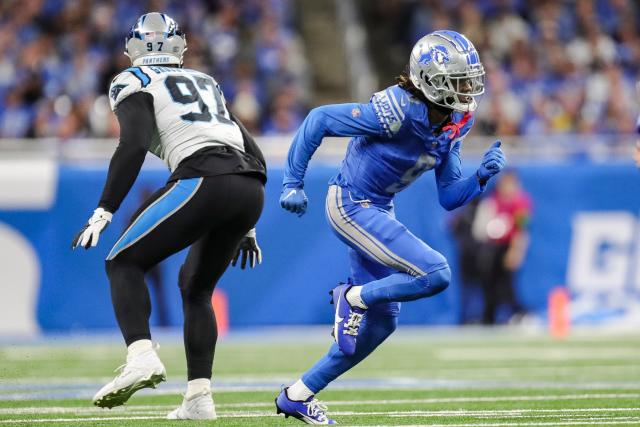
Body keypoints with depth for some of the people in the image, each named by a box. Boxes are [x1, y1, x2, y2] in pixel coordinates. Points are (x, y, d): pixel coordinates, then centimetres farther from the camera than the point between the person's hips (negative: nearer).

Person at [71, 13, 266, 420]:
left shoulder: (135, 83, 11)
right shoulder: (208, 84, 32)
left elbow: (134, 145, -7)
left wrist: (104, 212, -8)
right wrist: (247, 226, 35)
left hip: (204, 181, -6)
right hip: (251, 189, 6)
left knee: (124, 264, 5)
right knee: (196, 287, 23)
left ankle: (142, 356, -19)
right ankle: (199, 397, 13)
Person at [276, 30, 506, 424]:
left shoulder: (452, 127, -1)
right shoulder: (399, 112, -25)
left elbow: (449, 198, 5)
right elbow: (319, 119, -19)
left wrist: (483, 177, -14)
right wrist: (293, 183, -19)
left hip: (378, 210, 9)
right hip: (351, 206, -9)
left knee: (381, 323, 12)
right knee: (436, 275, -21)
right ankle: (354, 297, 0)